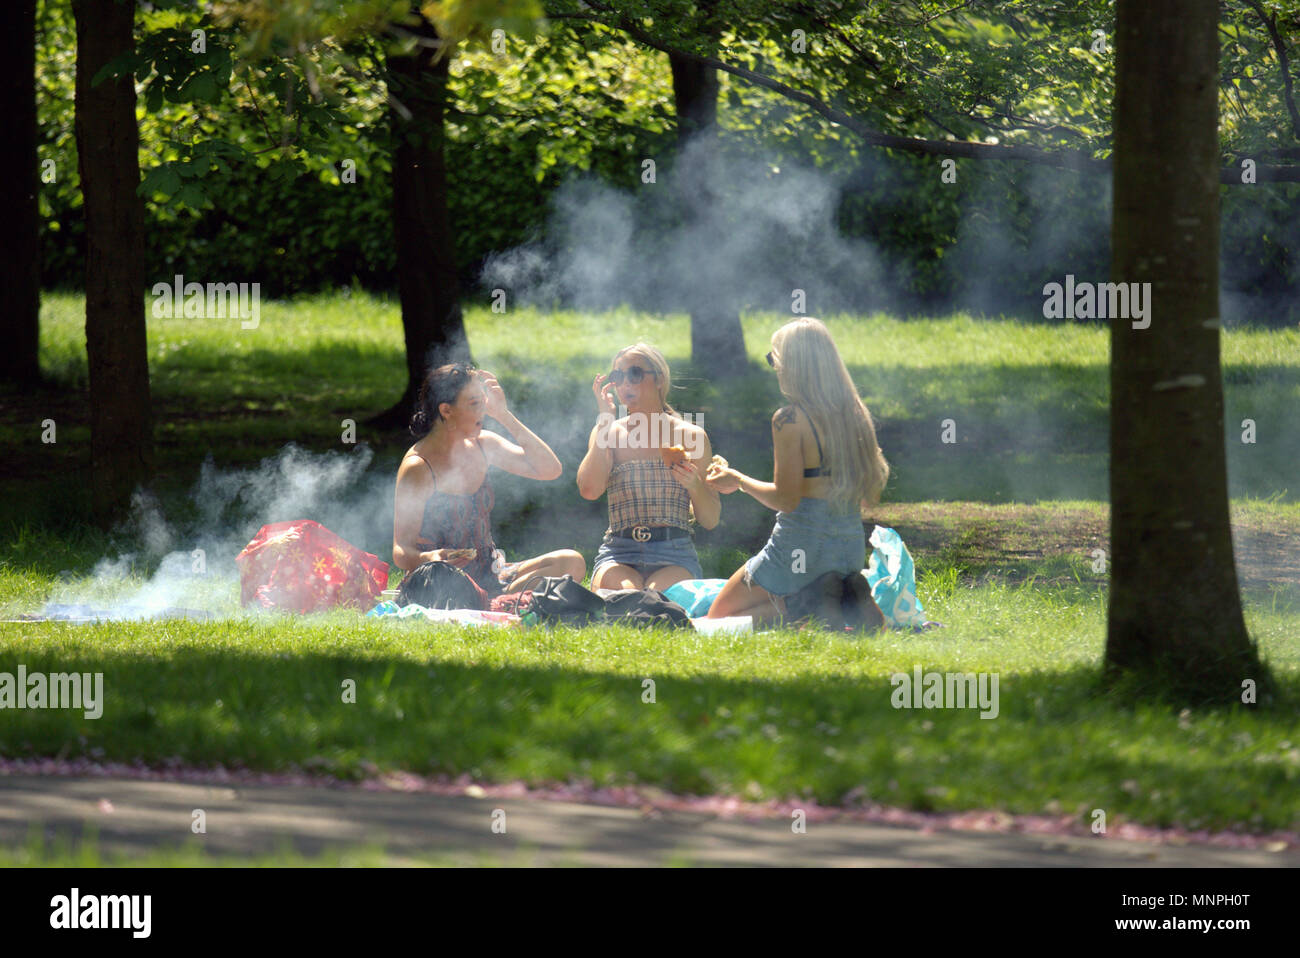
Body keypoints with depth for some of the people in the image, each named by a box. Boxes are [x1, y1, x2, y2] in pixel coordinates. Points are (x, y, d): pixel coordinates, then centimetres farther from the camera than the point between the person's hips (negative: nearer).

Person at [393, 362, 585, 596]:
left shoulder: (482, 446, 8)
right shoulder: (418, 468, -12)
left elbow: (550, 469, 2)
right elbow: (401, 552, -13)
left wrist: (504, 416, -1)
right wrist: (429, 559, -37)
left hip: (490, 577, 8)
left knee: (571, 563, -17)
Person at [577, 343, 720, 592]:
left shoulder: (690, 435, 8)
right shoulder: (608, 431, 11)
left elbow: (710, 521, 9)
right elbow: (589, 490, -10)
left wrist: (695, 485, -13)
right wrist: (605, 420, -5)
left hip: (675, 555, 0)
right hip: (618, 554, 0)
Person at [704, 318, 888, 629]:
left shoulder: (790, 420, -15)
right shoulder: (855, 414, 5)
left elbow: (786, 499, -17)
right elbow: (868, 493, 12)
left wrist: (739, 481, -1)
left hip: (802, 543, -7)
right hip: (851, 544, 7)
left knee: (717, 619, 9)